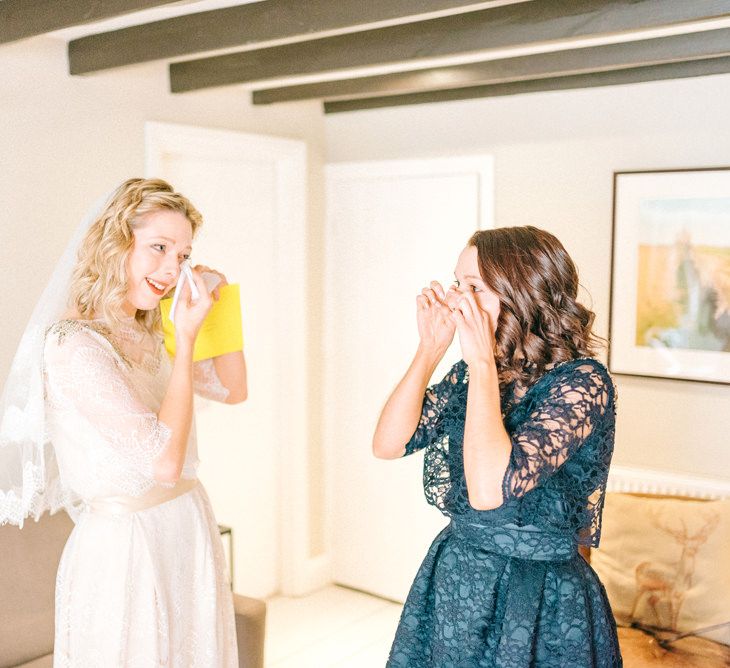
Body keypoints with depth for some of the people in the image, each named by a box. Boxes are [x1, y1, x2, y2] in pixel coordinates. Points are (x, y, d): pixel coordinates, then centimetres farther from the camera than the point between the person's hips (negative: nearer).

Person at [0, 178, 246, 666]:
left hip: (191, 529, 8)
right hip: (125, 547, -8)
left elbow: (234, 389, 15)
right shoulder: (73, 345, -20)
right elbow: (163, 460, -24)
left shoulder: (150, 338, 5)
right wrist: (186, 340, -19)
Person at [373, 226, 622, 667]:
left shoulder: (582, 381, -19)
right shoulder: (471, 373, 2)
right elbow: (389, 444, -3)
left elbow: (490, 489, -31)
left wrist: (483, 361, -27)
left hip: (540, 604, -6)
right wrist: (431, 349, -9)